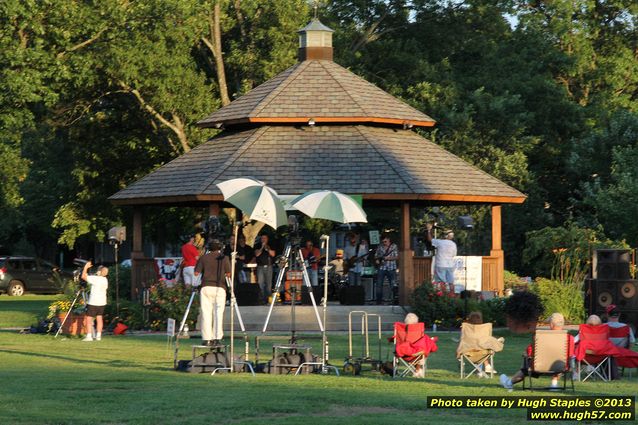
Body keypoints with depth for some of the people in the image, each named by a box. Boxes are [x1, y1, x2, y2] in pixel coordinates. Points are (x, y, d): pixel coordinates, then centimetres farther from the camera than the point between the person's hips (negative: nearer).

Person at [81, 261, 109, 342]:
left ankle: (89, 336, -8)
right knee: (99, 318, 11)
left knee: (89, 319, -3)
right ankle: (98, 335, 11)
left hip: (93, 302, -7)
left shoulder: (95, 279, -16)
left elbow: (83, 277, -16)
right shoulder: (105, 280, 7)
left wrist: (86, 267, -4)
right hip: (102, 302, 8)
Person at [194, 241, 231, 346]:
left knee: (206, 313, 0)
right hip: (220, 288, 0)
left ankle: (207, 338, -6)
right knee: (219, 313, 1)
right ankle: (217, 338, -5)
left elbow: (196, 273, 3)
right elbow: (228, 274, 6)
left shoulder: (204, 258, 5)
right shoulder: (224, 258, 5)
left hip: (206, 287, 0)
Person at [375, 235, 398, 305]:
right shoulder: (380, 247, 10)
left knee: (393, 285, -4)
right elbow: (376, 256, 19)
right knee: (379, 284, 0)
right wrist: (377, 260, -3)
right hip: (382, 267, 3)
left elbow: (397, 257, -3)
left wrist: (388, 258, -16)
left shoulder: (394, 246, 1)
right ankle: (379, 300, 7)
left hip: (391, 268, -3)